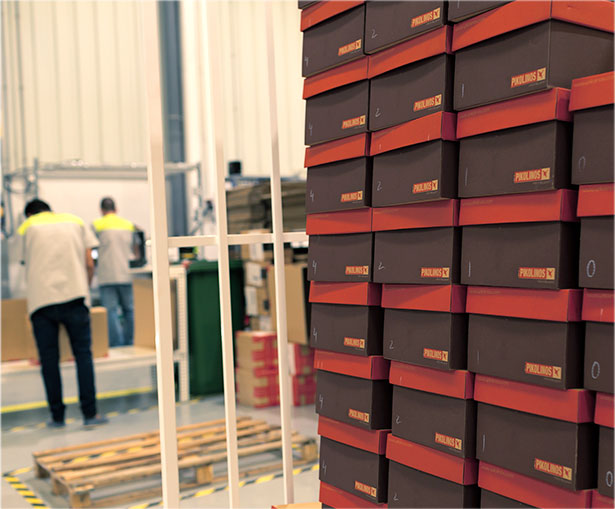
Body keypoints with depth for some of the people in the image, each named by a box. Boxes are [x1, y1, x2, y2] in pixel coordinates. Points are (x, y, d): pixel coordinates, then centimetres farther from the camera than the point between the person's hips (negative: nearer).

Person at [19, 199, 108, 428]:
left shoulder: (26, 227, 14)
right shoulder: (75, 221, 17)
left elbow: (26, 267, 15)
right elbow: (90, 265, 10)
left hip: (41, 299, 0)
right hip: (74, 296, 1)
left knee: (49, 360, 6)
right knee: (83, 354, 5)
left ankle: (57, 416, 11)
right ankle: (90, 413, 2)